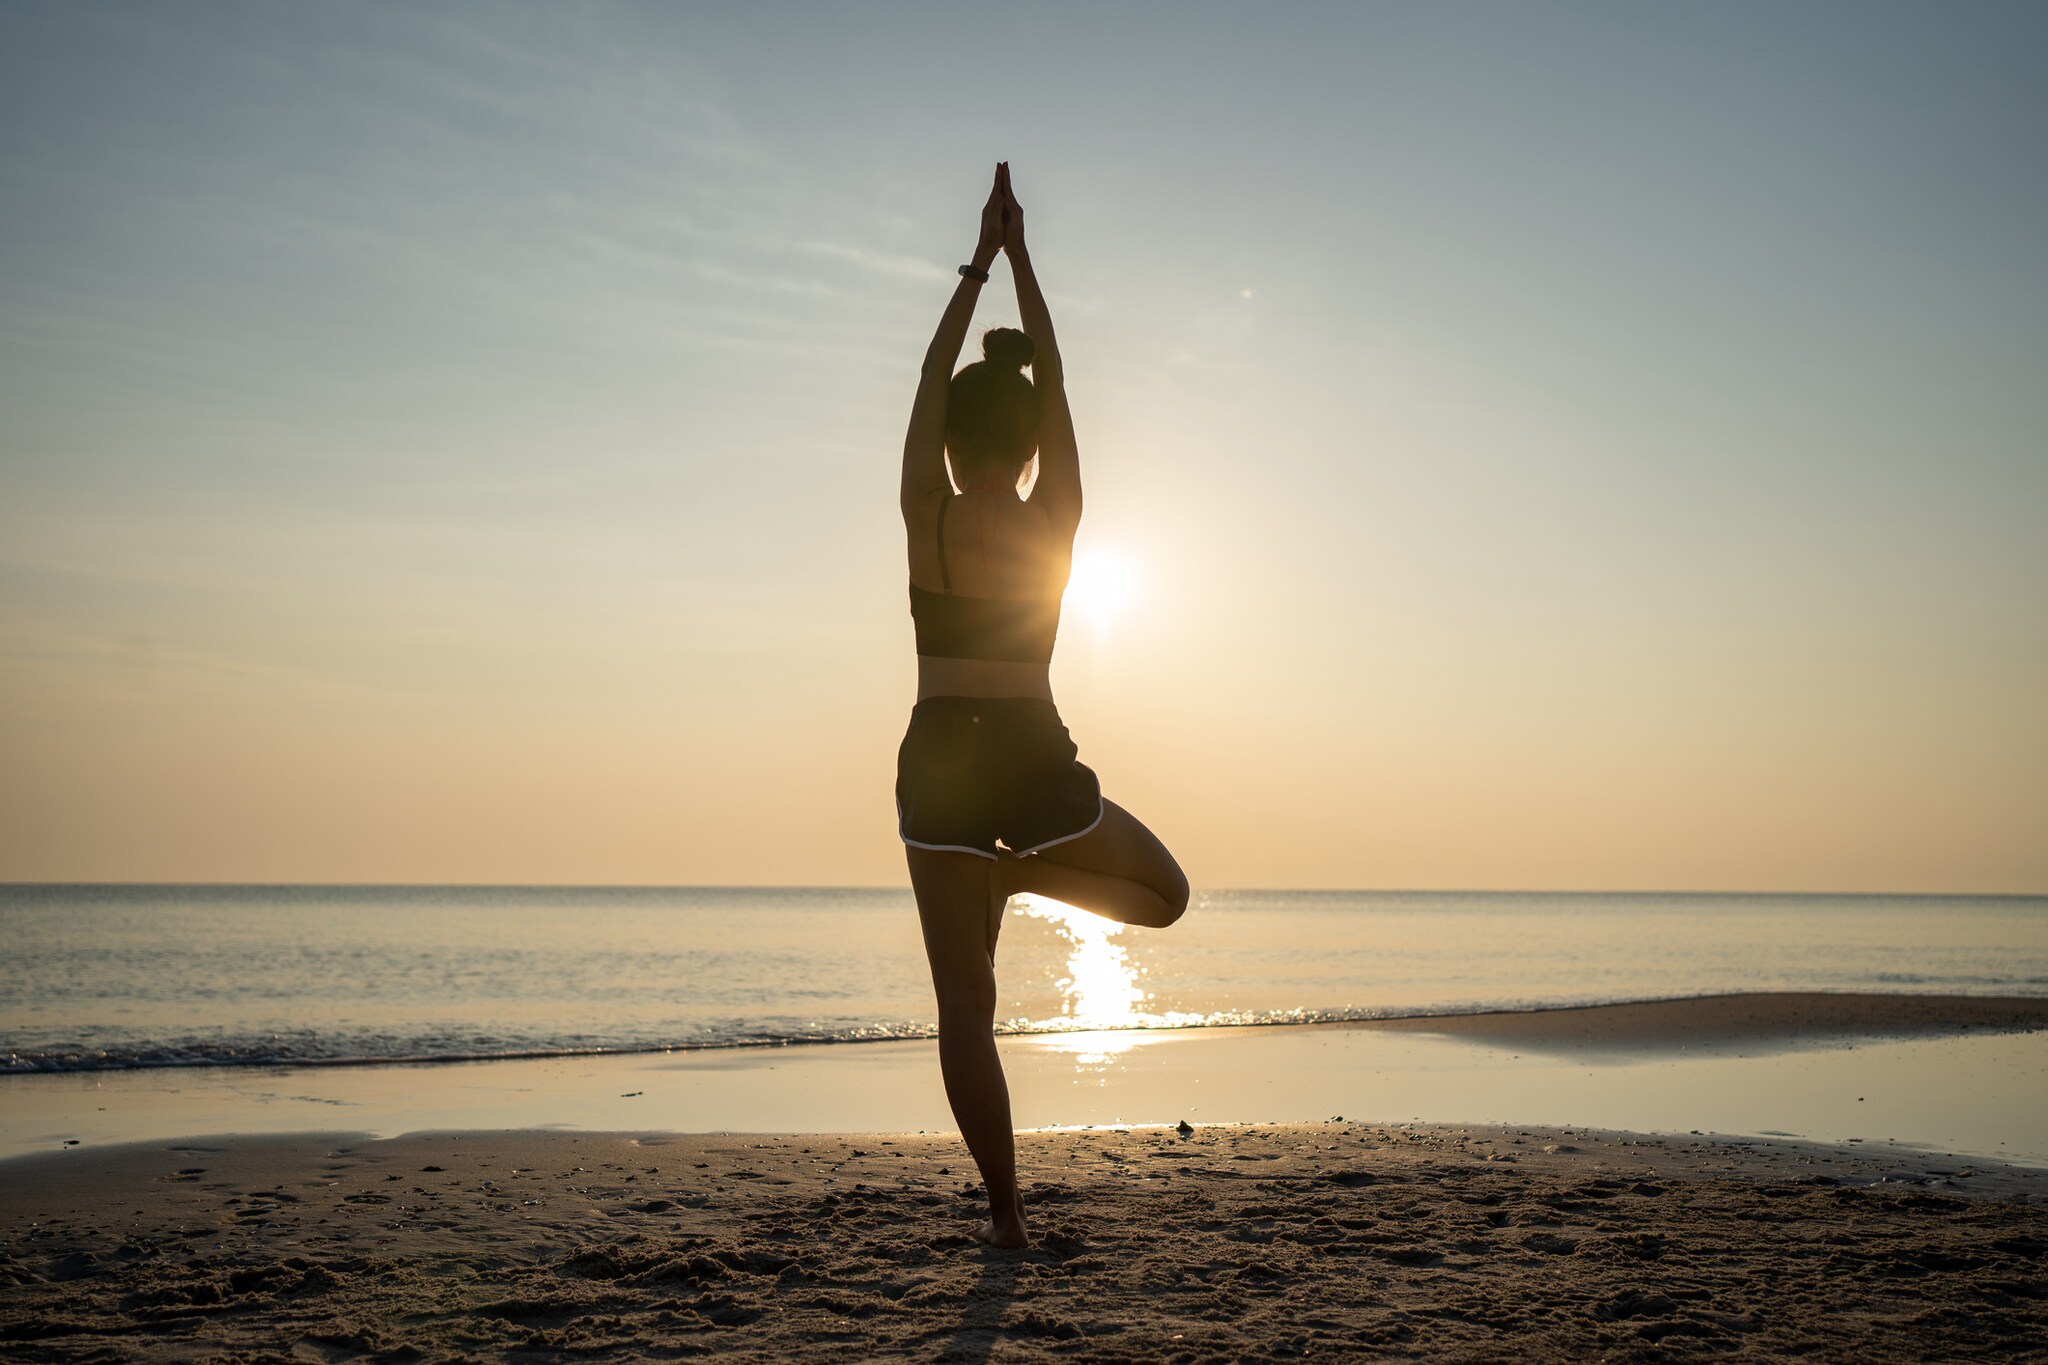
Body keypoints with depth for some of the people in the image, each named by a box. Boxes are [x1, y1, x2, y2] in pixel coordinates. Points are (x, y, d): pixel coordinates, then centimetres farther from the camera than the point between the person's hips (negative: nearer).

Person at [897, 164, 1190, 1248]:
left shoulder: (927, 514, -6)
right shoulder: (1058, 518, -1)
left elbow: (932, 376, 6)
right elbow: (1054, 376, 7)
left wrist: (978, 263, 14)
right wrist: (1018, 256, 14)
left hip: (941, 763, 0)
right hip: (1035, 761, 1)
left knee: (965, 1007, 4)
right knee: (1164, 895, 25)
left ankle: (1005, 1211, 3)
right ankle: (1022, 872, 0)